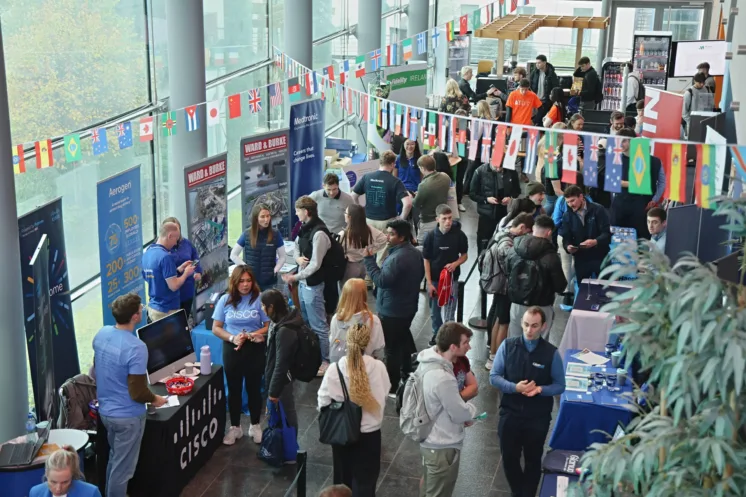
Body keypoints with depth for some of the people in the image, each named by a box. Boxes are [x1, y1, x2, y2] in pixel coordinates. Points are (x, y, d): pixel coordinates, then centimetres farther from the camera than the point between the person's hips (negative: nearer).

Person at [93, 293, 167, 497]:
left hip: (105, 410, 8)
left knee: (114, 459, 27)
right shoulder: (136, 347, -28)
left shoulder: (101, 334, -5)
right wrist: (155, 399, -5)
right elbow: (138, 393, -25)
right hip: (127, 417, -8)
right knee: (122, 467, 9)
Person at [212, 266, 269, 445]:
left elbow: (269, 326, -8)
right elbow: (216, 328, -1)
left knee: (254, 389, 12)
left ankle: (255, 426, 29)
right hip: (232, 349, 2)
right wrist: (232, 338, -17)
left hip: (254, 349, -2)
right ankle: (235, 427, 28)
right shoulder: (225, 300, -3)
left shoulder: (259, 299, -9)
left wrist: (250, 336, -20)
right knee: (234, 390, 13)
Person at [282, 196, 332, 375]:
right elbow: (296, 245, 21)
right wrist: (298, 258, 0)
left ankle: (326, 361, 10)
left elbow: (315, 265, -22)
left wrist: (295, 277, -19)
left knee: (318, 325, 0)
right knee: (306, 322, 22)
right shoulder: (305, 228, 5)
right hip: (303, 282, 10)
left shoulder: (319, 233, -23)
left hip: (313, 285, -10)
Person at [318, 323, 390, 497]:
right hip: (369, 433, -1)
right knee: (365, 482, 11)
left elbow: (323, 401, -6)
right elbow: (384, 393, 0)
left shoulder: (334, 368, -15)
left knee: (343, 479, 21)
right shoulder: (378, 367, -16)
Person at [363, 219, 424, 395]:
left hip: (392, 311, -10)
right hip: (409, 307, 10)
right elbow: (420, 275, 17)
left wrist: (369, 259, -27)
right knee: (404, 341, 25)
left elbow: (381, 280, -31)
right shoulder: (416, 253, 4)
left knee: (392, 348, 1)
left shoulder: (397, 258, -28)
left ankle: (392, 387, 9)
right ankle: (407, 375, 40)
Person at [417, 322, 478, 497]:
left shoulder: (428, 361, -5)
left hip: (429, 440, 9)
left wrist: (464, 412, -1)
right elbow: (461, 414, -22)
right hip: (443, 447, -9)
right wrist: (472, 409, -1)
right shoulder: (442, 378, -35)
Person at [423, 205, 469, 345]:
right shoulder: (431, 236, -12)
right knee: (435, 312, 18)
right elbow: (426, 260, -5)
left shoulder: (459, 235, -13)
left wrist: (455, 264, -19)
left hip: (452, 279, -1)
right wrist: (429, 283, -6)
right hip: (434, 280, 2)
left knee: (449, 314, 1)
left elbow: (464, 255, 2)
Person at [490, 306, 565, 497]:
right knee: (509, 458, 15)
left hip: (538, 417, -1)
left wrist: (540, 389, -24)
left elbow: (560, 385, -4)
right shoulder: (507, 346, -9)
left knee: (533, 460, 17)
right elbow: (494, 377, -6)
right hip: (510, 413, 1)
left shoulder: (551, 353, -11)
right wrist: (514, 387, -23)